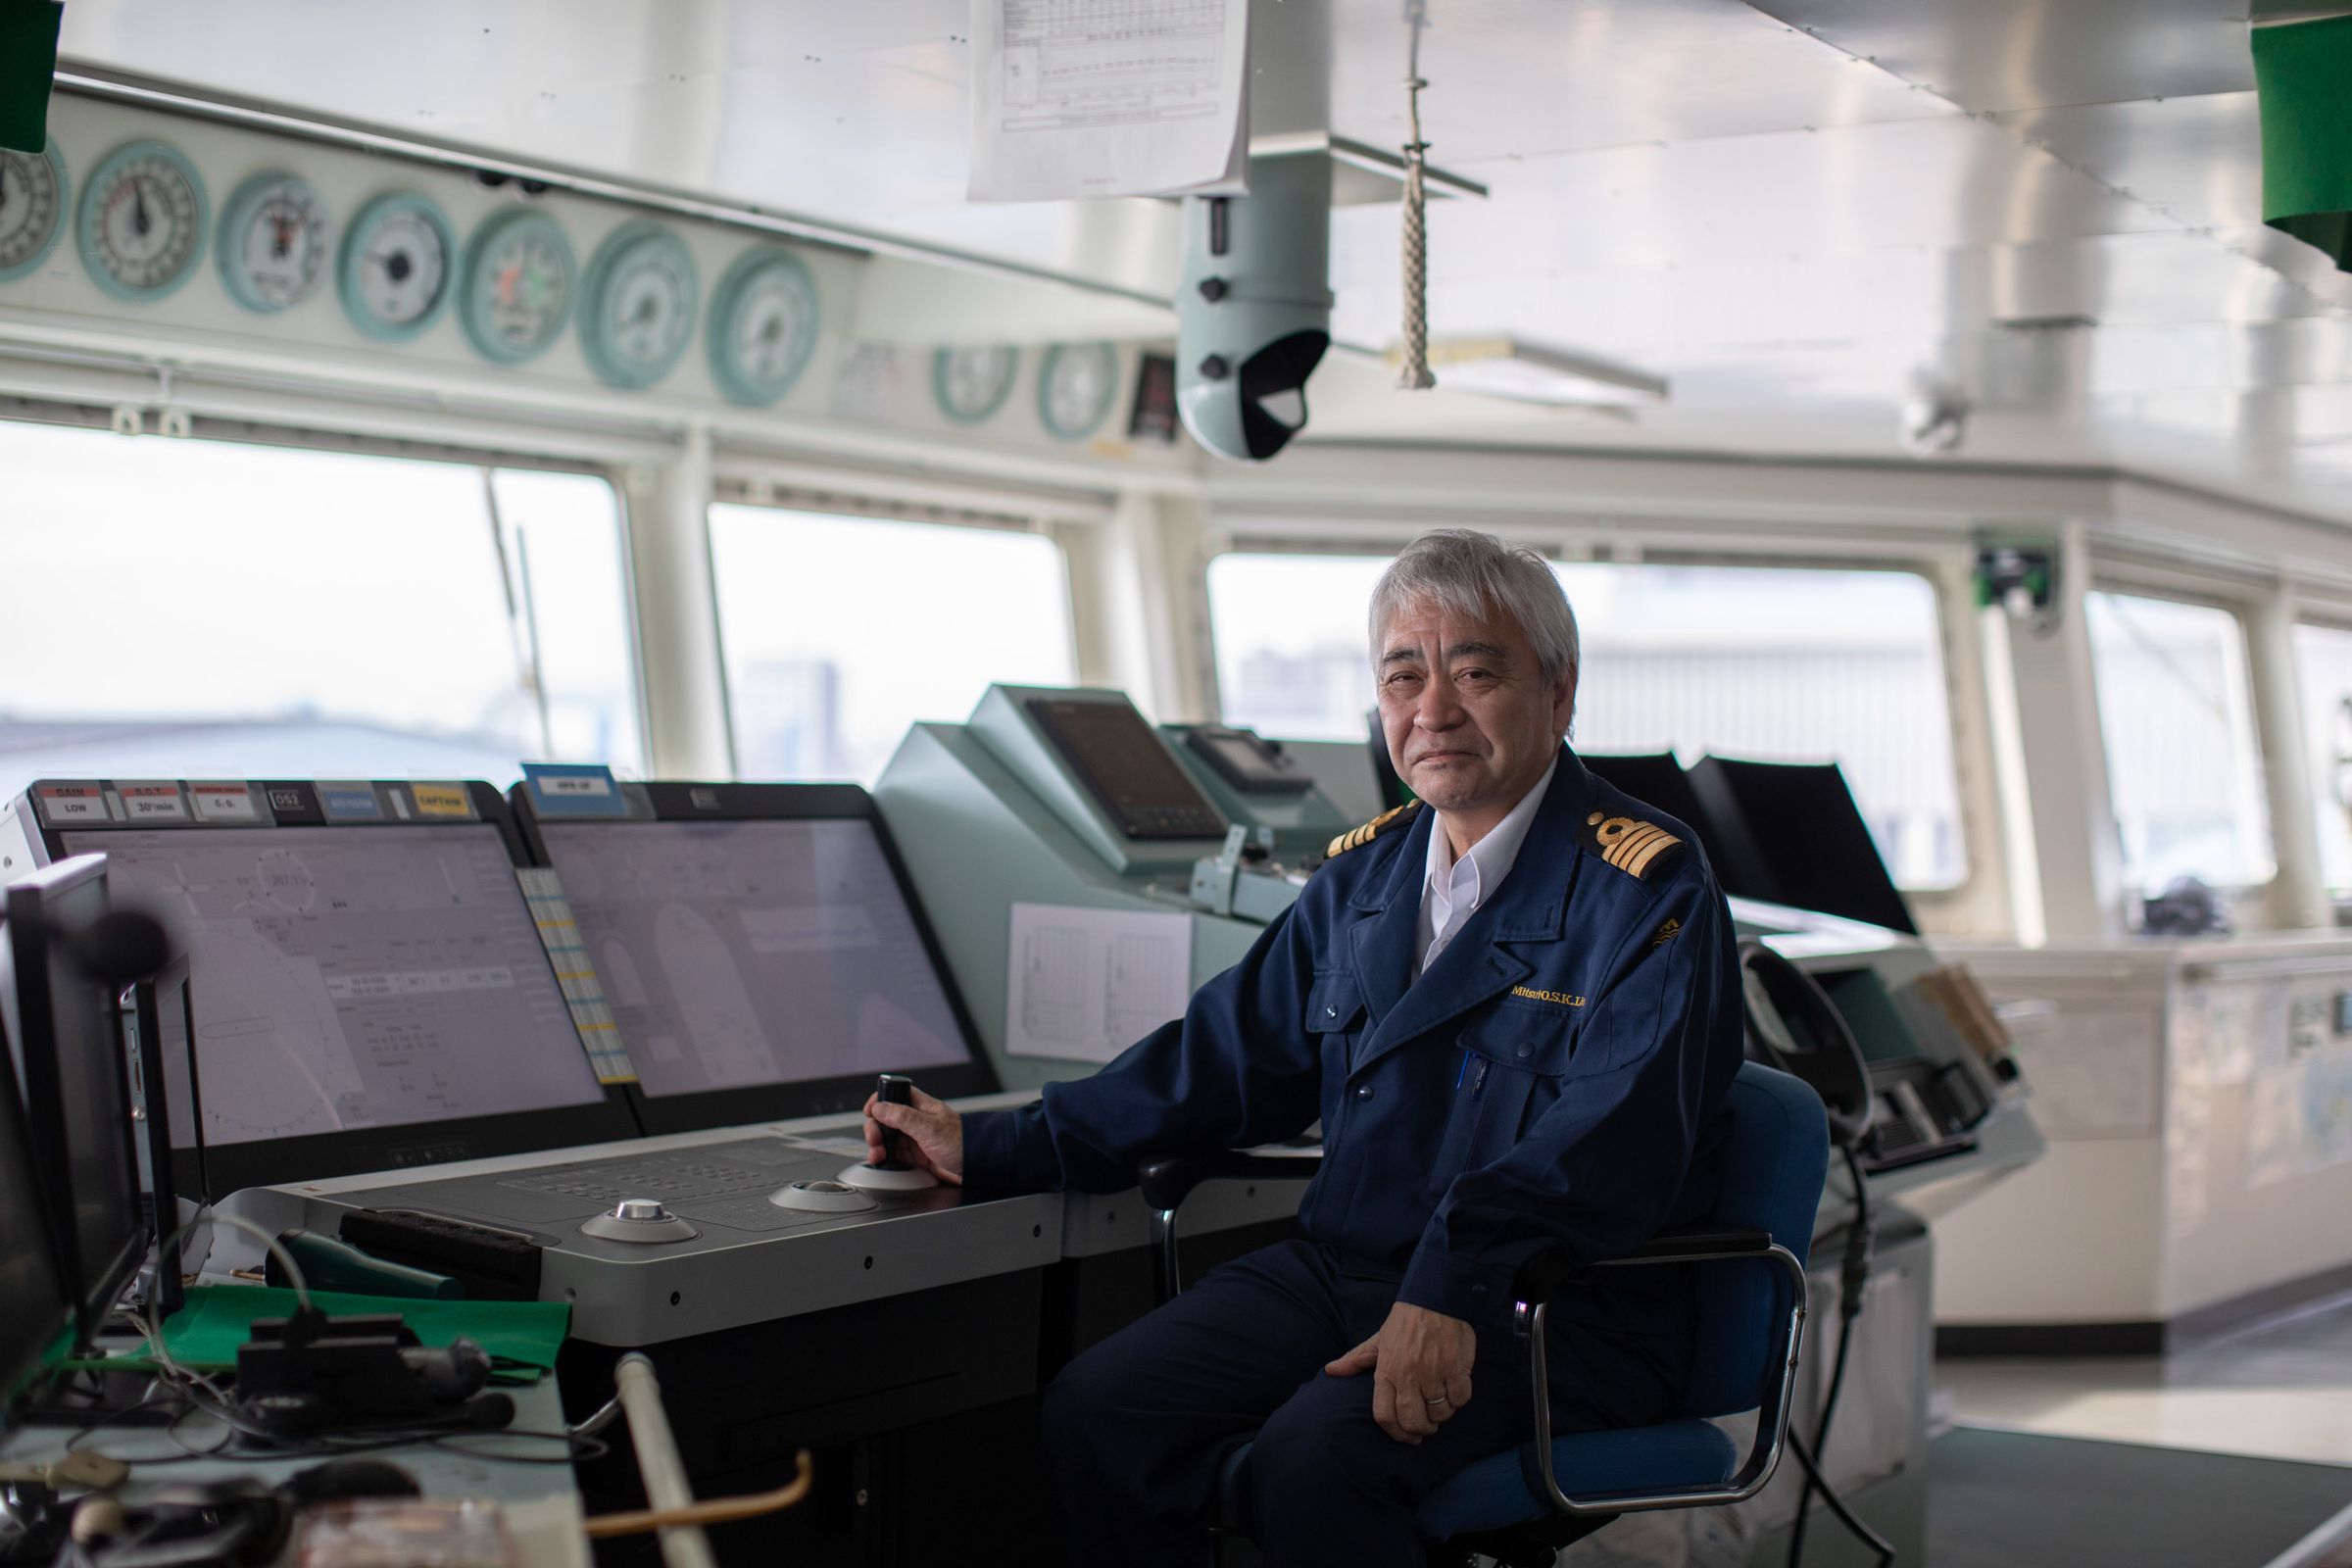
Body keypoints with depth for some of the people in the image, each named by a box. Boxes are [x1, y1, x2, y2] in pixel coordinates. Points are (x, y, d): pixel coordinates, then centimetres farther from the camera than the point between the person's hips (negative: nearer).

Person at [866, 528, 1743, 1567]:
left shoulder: (1649, 891, -9)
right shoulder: (1360, 875, 15)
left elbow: (1613, 1134, -23)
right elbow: (1228, 1054, 18)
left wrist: (1454, 1288, -37)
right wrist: (993, 1148, 11)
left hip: (1563, 1310, -7)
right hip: (1342, 1268, 7)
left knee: (1311, 1457, -32)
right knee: (1092, 1410, -13)